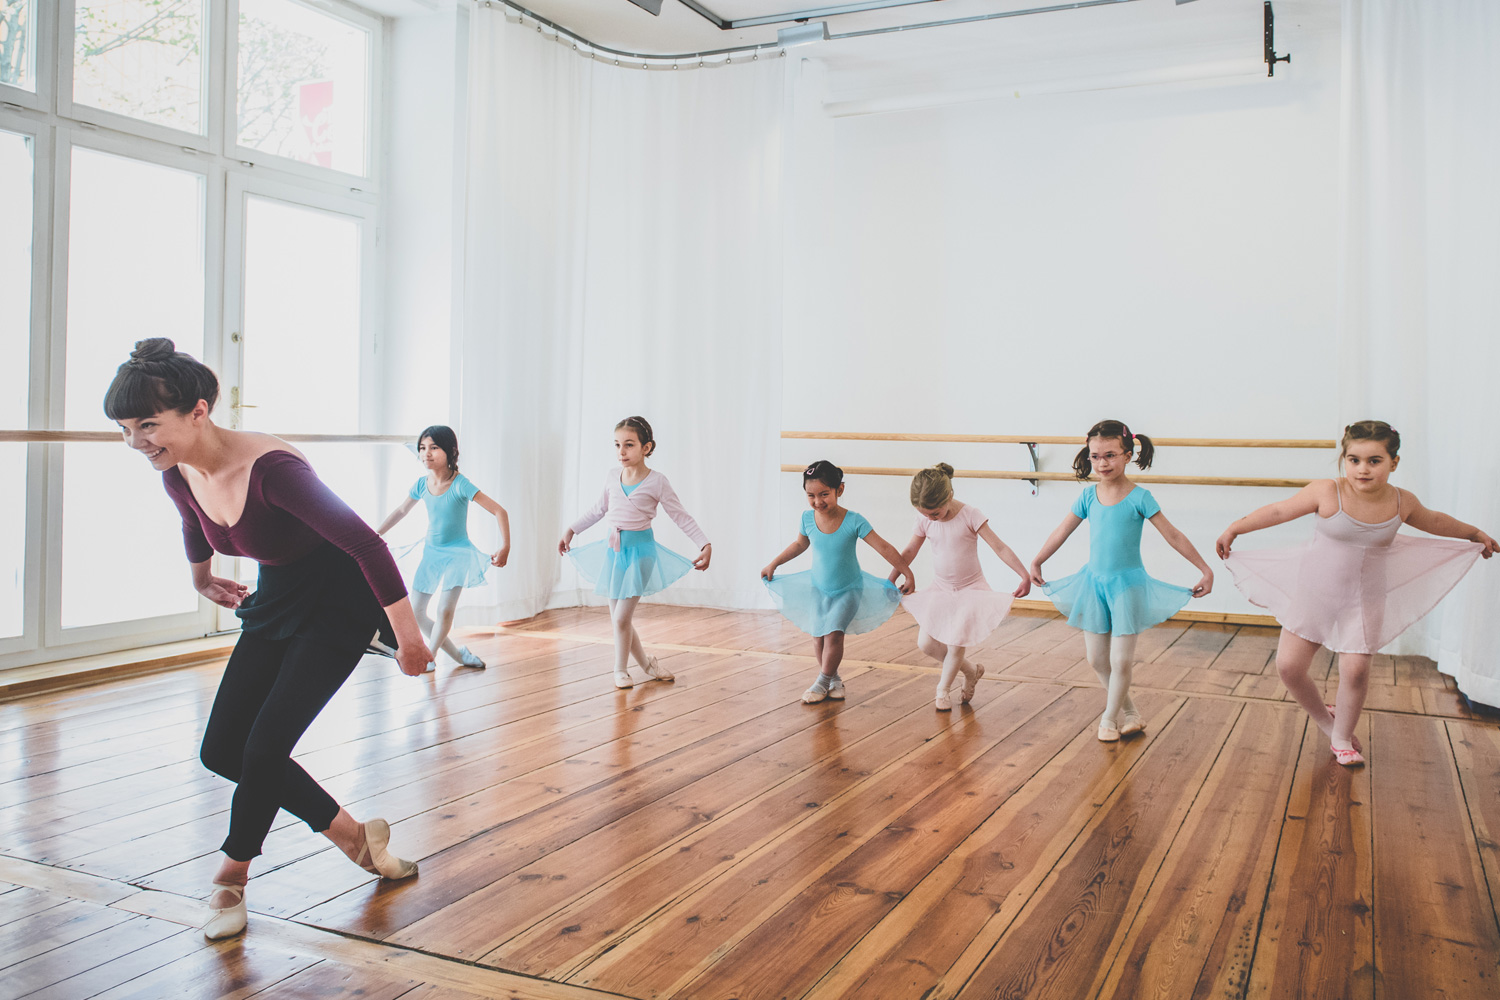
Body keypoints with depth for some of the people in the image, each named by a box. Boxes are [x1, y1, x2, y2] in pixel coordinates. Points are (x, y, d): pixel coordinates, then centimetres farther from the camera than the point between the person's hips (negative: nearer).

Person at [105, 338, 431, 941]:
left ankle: (232, 876, 18)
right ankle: (354, 836, 19)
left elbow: (365, 544, -32)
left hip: (339, 604, -8)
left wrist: (407, 639, -29)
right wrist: (203, 581, 34)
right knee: (222, 751, 3)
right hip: (276, 600, 8)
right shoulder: (177, 474, -8)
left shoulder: (269, 468, -33)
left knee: (264, 750, -11)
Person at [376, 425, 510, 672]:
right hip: (431, 553, 6)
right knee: (416, 613, 6)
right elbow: (401, 511, 15)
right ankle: (457, 654, 19)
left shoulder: (460, 485, -20)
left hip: (457, 552, -6)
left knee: (444, 610, -17)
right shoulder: (422, 485, -5)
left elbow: (499, 511, -22)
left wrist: (505, 548, -30)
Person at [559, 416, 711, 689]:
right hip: (613, 551, 5)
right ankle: (646, 663, 29)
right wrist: (571, 530, 23)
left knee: (621, 618, -6)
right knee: (618, 618, 10)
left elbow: (682, 517, -6)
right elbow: (599, 510, 20)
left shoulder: (656, 482, -10)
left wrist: (706, 545, -14)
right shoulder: (612, 478, 3)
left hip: (640, 551, -5)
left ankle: (621, 669, 16)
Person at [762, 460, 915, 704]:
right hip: (818, 587, 4)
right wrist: (773, 565, 14)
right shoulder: (808, 517, -13)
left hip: (848, 589, -4)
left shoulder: (853, 521, -24)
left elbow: (884, 548, -20)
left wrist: (908, 574, -19)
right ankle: (833, 678, 23)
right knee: (818, 636, 2)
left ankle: (823, 682, 7)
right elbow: (799, 544, 9)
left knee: (833, 634, -13)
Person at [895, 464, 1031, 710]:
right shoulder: (924, 520, -7)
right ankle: (971, 670, 20)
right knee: (925, 643, -3)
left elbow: (999, 546, -18)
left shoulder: (970, 516, -18)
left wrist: (1025, 575, -23)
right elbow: (909, 551, 6)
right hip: (939, 590, 4)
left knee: (955, 645, -6)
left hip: (970, 589, -4)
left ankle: (943, 690, 22)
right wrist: (890, 581, 6)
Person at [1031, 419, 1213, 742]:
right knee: (1096, 659, 9)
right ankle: (1129, 711, 28)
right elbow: (1062, 531, 12)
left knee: (1120, 661, -2)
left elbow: (1173, 536, -7)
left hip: (1127, 585, -4)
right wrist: (1036, 562, 20)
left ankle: (1110, 718, 19)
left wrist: (1205, 570, -5)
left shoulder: (1139, 497, -11)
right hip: (1094, 582, 4)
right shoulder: (1089, 496, 0)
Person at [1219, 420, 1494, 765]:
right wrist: (1234, 529, -3)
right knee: (1289, 666, -4)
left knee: (1355, 669, -8)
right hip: (1313, 593, -1)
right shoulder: (1326, 493, -18)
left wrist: (1475, 533, 31)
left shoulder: (1402, 502, -7)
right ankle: (1325, 720, 25)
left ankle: (1342, 738, 18)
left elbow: (1434, 521, 16)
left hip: (1364, 602, 1)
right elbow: (1280, 511, -6)